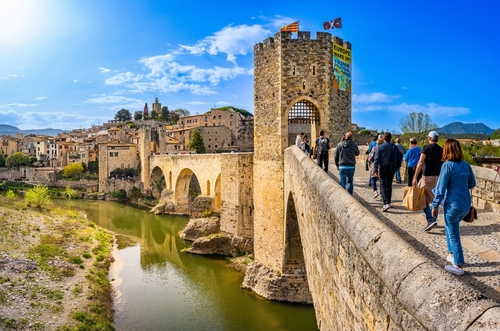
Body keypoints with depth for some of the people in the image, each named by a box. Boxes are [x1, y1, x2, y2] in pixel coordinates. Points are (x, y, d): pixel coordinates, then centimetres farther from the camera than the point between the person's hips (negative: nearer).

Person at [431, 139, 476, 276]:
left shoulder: (447, 165, -16)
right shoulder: (466, 165, 3)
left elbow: (441, 188, -16)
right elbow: (472, 184, 13)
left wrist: (435, 206, -9)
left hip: (453, 205, -7)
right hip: (466, 205, 7)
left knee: (454, 235, 5)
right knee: (449, 228, 26)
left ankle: (458, 266, 13)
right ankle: (452, 254, 33)